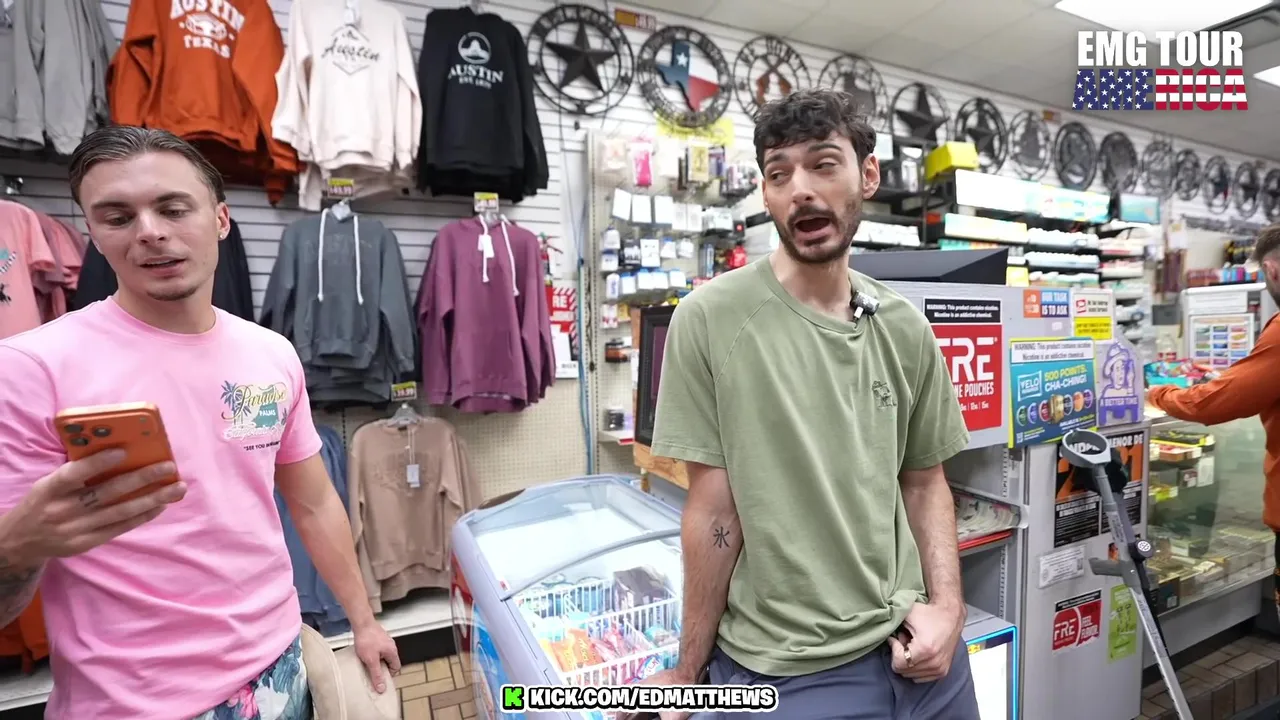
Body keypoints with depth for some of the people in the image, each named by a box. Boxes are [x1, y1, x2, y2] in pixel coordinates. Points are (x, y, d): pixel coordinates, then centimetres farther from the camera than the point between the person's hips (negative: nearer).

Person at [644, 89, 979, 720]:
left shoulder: (907, 330, 0)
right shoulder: (710, 318, -16)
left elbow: (924, 482, 9)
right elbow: (714, 509, -13)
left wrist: (946, 606, -3)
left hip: (915, 648, 5)